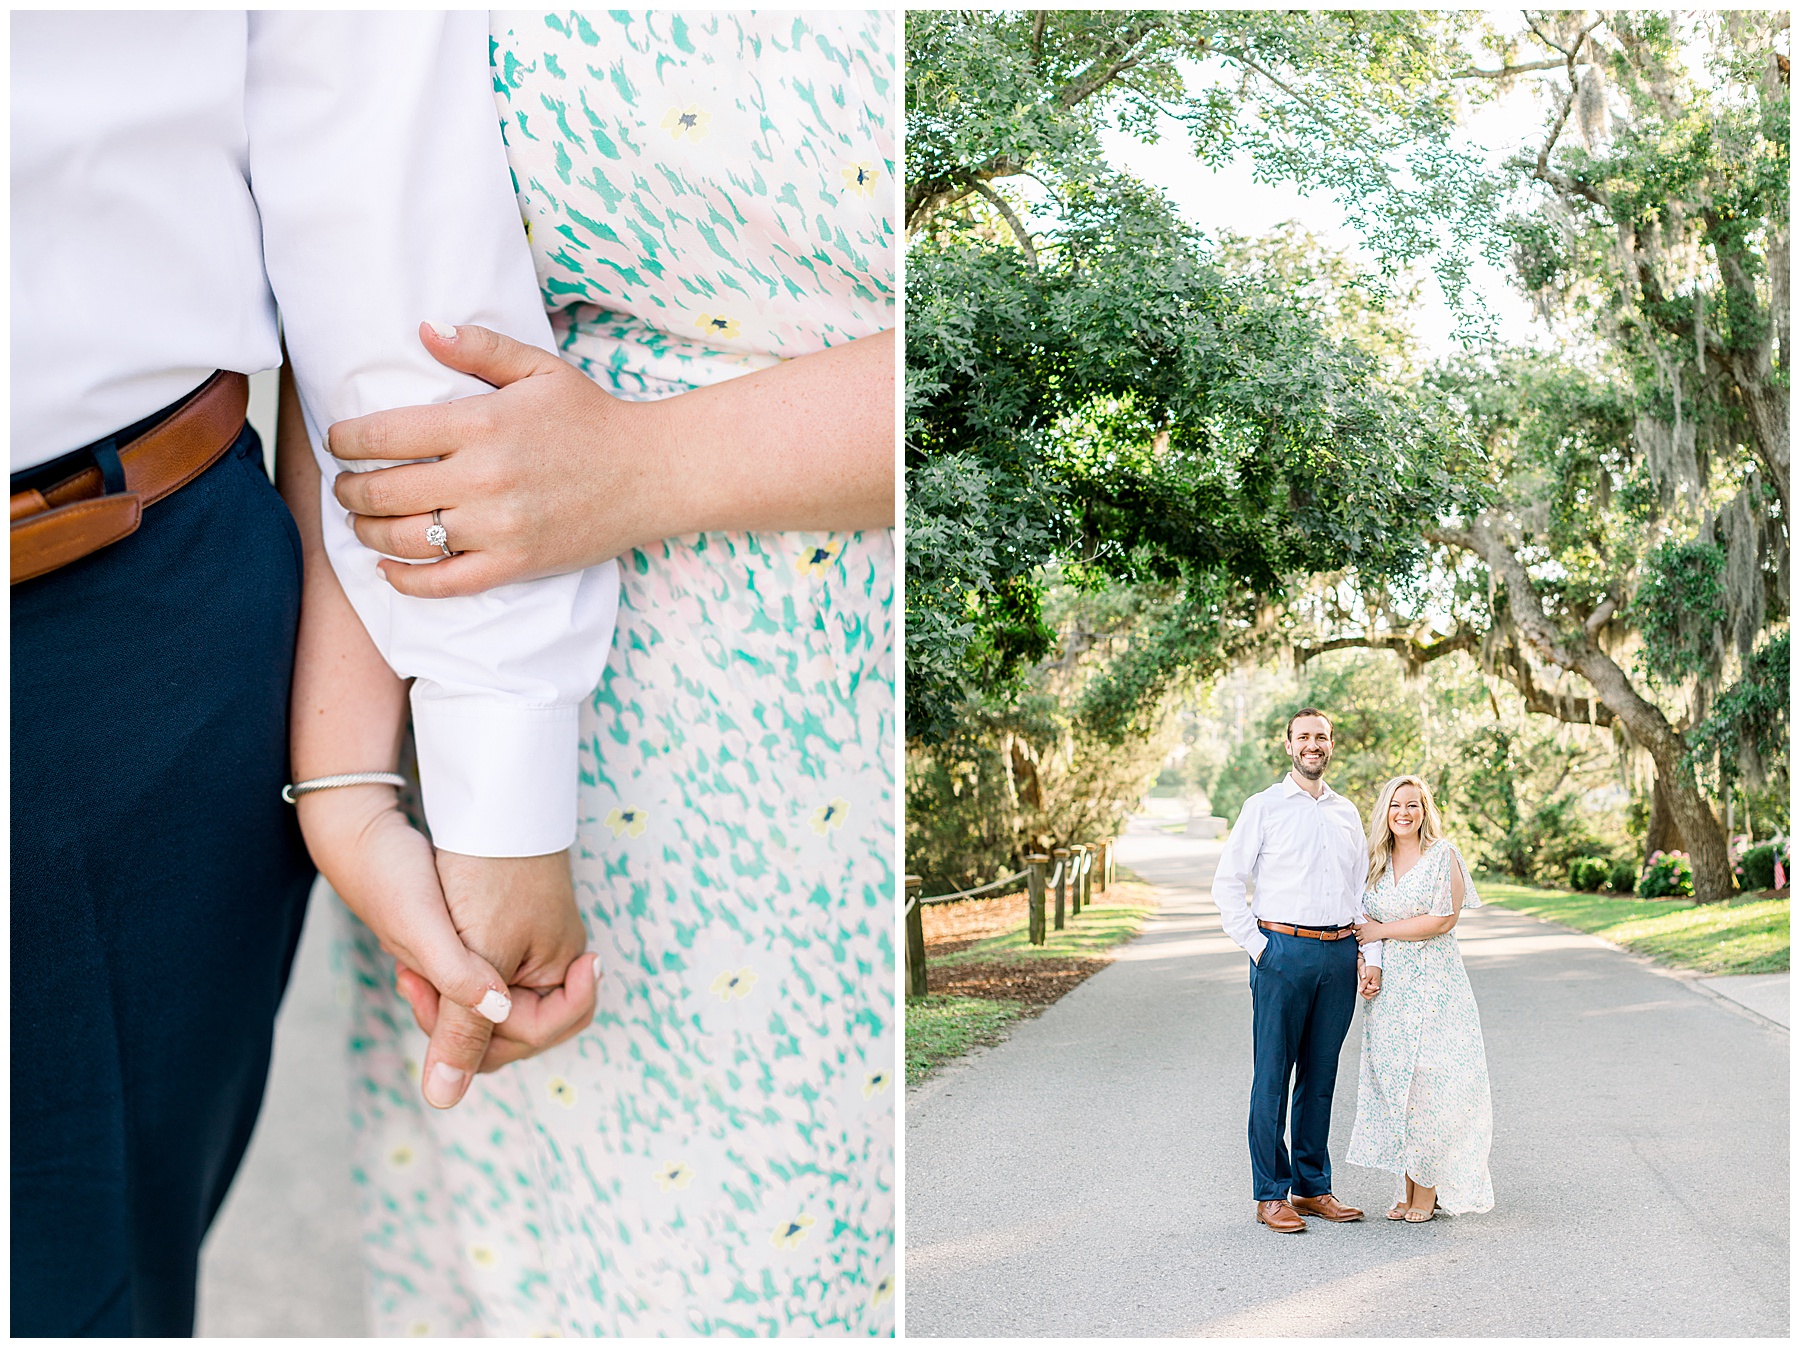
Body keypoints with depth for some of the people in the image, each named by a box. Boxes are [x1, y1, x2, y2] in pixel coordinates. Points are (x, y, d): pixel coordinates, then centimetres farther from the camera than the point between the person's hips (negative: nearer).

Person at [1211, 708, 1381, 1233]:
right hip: (1283, 952, -4)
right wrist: (1256, 945, -7)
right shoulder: (1263, 807, 1)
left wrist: (1372, 954, 6)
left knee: (1321, 1074, 10)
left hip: (1340, 953, 4)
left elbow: (1363, 890, 17)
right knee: (1273, 1075, -2)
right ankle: (1271, 1195, 4)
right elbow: (1226, 884, -1)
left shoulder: (1347, 813, 15)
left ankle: (1313, 1188, 19)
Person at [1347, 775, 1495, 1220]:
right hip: (1390, 988, 5)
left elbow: (1443, 920, -12)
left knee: (1428, 1082, -5)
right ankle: (1409, 1190, 12)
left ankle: (1428, 1190, 5)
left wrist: (1384, 931, -8)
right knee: (1394, 1082, 4)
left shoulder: (1443, 855, -4)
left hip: (1433, 986, -5)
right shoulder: (1377, 861, 12)